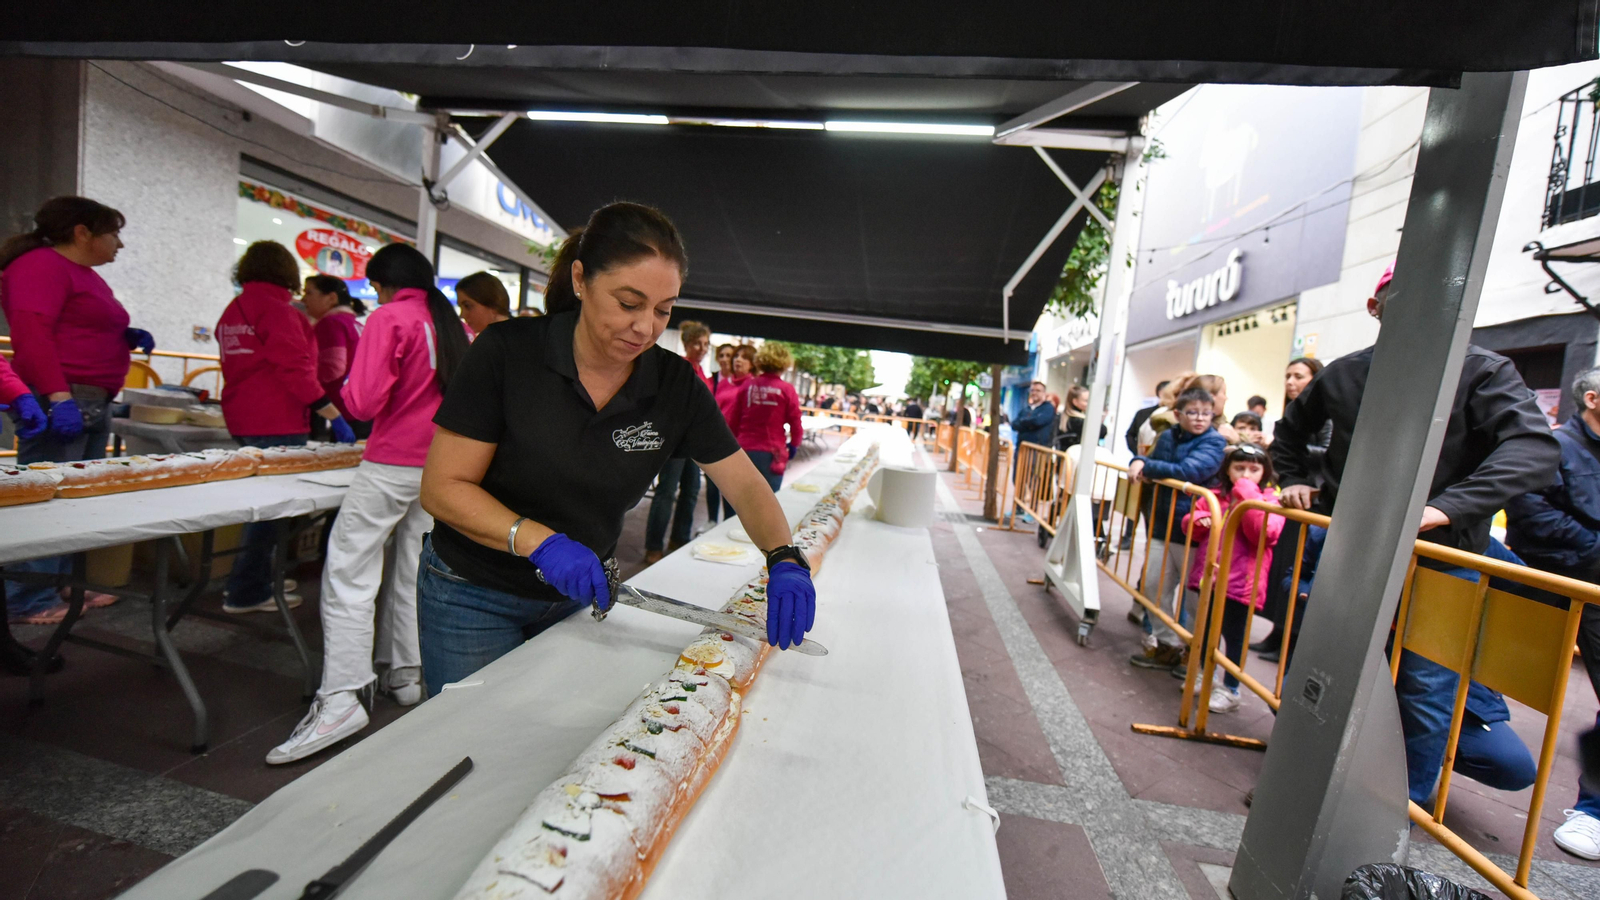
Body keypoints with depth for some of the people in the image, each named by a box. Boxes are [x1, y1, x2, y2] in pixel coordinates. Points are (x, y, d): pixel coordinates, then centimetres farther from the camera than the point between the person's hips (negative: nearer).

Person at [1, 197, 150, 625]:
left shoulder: (86, 274, 21)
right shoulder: (41, 264, -8)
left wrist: (125, 335, 11)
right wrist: (60, 397, -26)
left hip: (93, 402, 10)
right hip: (60, 401, -10)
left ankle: (60, 586, 17)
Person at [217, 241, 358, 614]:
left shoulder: (232, 310, 14)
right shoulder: (278, 310, -13)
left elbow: (245, 363, 22)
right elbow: (297, 370, -21)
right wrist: (334, 416, -21)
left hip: (243, 418, 10)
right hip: (277, 423, -9)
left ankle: (256, 577, 29)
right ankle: (247, 592, 5)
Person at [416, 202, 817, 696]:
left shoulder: (676, 385, -12)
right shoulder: (507, 352, -19)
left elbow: (747, 487, -9)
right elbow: (442, 487, -16)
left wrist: (784, 560, -27)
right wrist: (541, 541, -31)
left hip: (581, 595, 3)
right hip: (473, 596, -2)